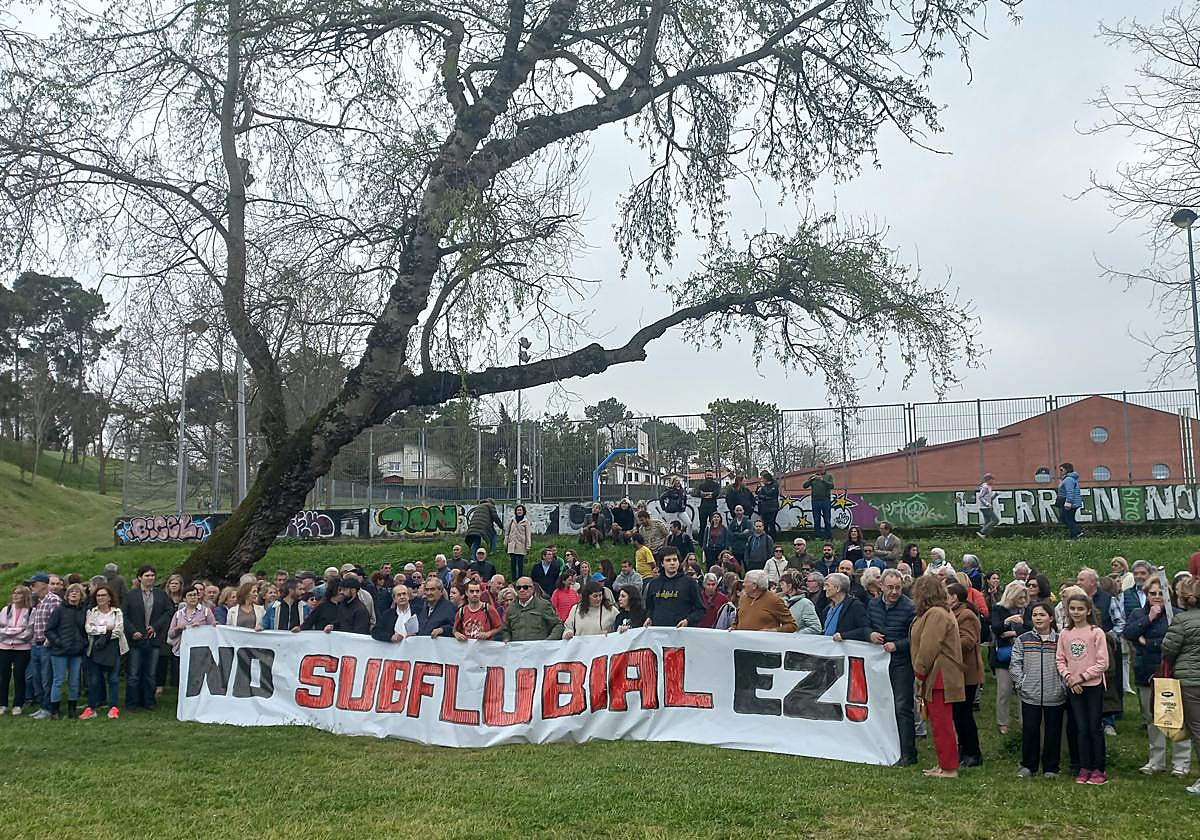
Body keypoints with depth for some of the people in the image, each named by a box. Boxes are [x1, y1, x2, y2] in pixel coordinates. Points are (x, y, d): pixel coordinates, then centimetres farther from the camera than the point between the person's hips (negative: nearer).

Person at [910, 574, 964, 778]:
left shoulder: (936, 614, -16)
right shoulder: (935, 613, 18)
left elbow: (929, 647, -20)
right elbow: (921, 644, 21)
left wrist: (919, 673, -13)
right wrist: (921, 674, 18)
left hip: (938, 678, -11)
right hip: (935, 678, 11)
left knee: (941, 724, -6)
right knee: (939, 723, 15)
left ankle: (948, 768, -1)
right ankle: (944, 764, 22)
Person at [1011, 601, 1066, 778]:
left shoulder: (1060, 640, 2)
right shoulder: (1023, 640, 4)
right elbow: (1015, 664, 5)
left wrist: (1064, 685, -5)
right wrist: (1021, 684, -3)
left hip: (1055, 696, 0)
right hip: (1030, 695, 0)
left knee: (1053, 731, 7)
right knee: (1030, 730, 3)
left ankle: (1051, 767, 19)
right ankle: (1028, 766, 17)